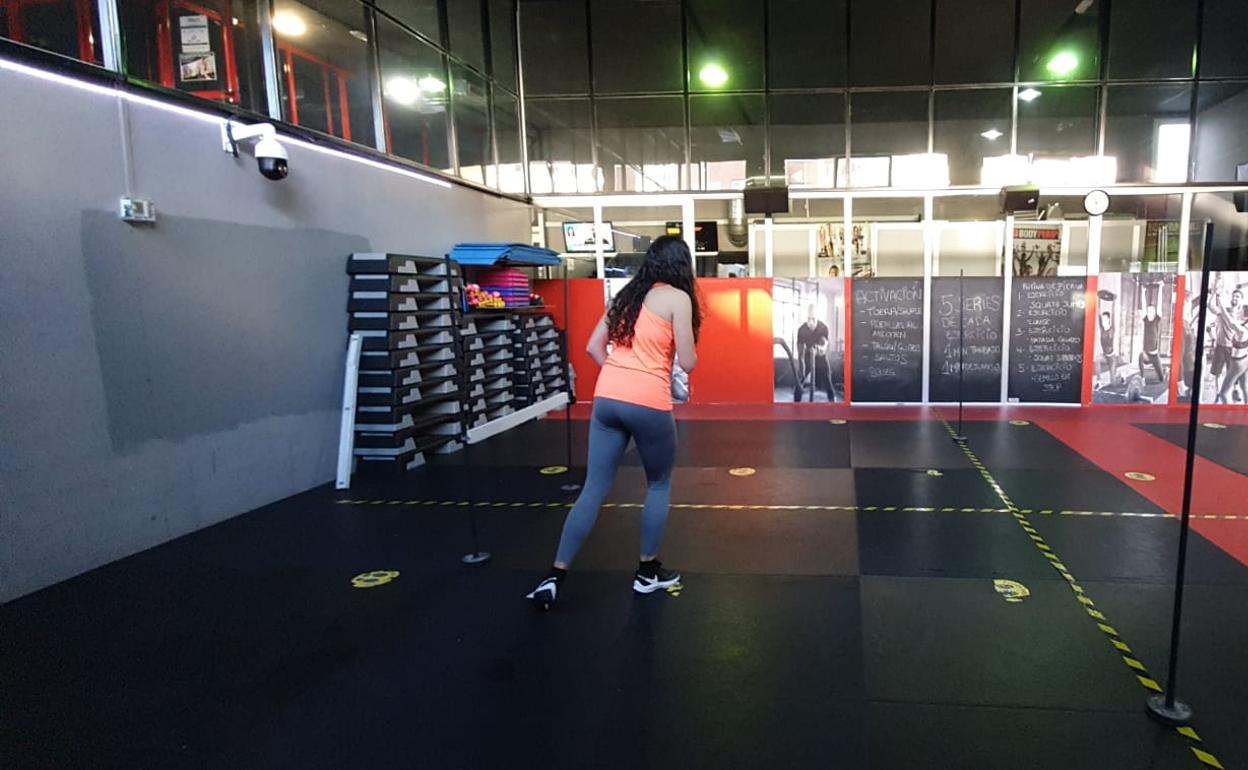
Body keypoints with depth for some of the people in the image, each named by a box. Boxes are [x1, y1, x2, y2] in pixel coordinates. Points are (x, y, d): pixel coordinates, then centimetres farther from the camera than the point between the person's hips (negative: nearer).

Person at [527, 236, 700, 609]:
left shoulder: (627, 294, 17)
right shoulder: (678, 298, -1)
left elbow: (593, 347, 16)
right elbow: (687, 363, -3)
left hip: (606, 400, 5)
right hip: (648, 405, -5)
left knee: (594, 489, 8)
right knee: (659, 485, 17)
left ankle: (555, 575, 6)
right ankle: (647, 571, 25)